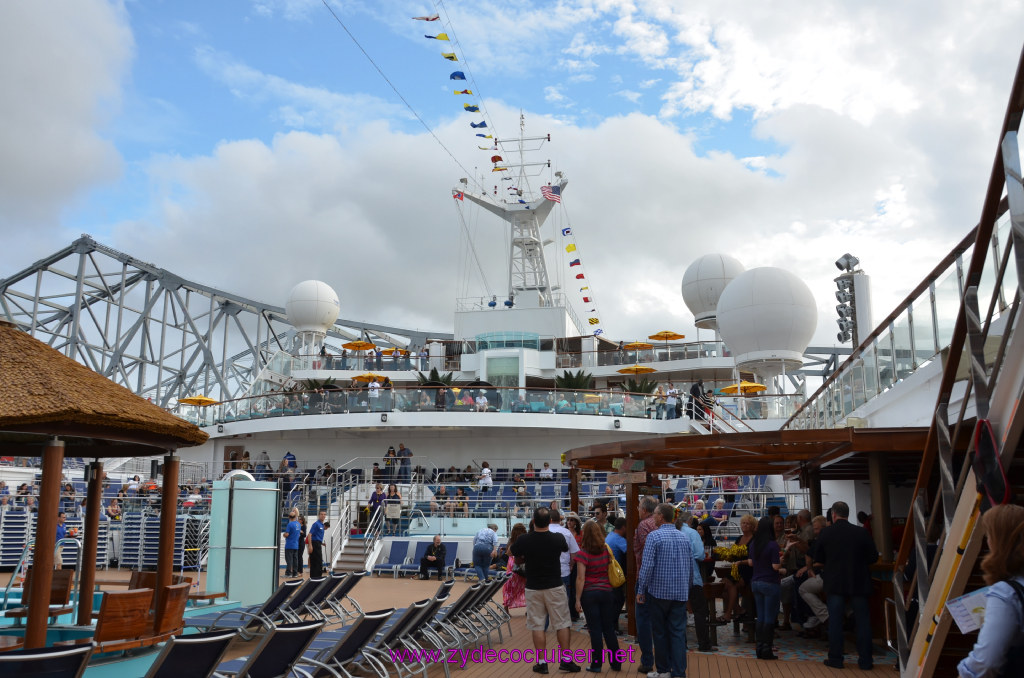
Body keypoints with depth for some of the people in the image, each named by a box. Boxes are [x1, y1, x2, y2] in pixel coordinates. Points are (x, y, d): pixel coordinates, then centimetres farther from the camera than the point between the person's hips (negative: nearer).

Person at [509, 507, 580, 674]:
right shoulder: (558, 538, -12)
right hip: (555, 587, 0)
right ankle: (566, 661, 12)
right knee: (561, 624, 9)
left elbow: (515, 556, 6)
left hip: (533, 588, 0)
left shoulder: (524, 540, -13)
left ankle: (542, 662, 11)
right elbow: (565, 549, 12)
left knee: (537, 626, 8)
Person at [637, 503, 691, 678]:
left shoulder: (654, 536, -11)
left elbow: (647, 565, -15)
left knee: (660, 632, 10)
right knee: (678, 632, 5)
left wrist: (641, 590, -7)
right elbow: (691, 566, 11)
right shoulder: (684, 537, 6)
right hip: (681, 592, 4)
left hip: (659, 591, -4)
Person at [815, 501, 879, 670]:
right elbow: (873, 557, 1)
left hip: (834, 583, -1)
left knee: (835, 621, 6)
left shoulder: (826, 533, -5)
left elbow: (818, 559, 4)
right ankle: (865, 661, 11)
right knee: (862, 621, 9)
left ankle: (835, 658, 9)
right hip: (859, 583, 1)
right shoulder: (861, 532, -6)